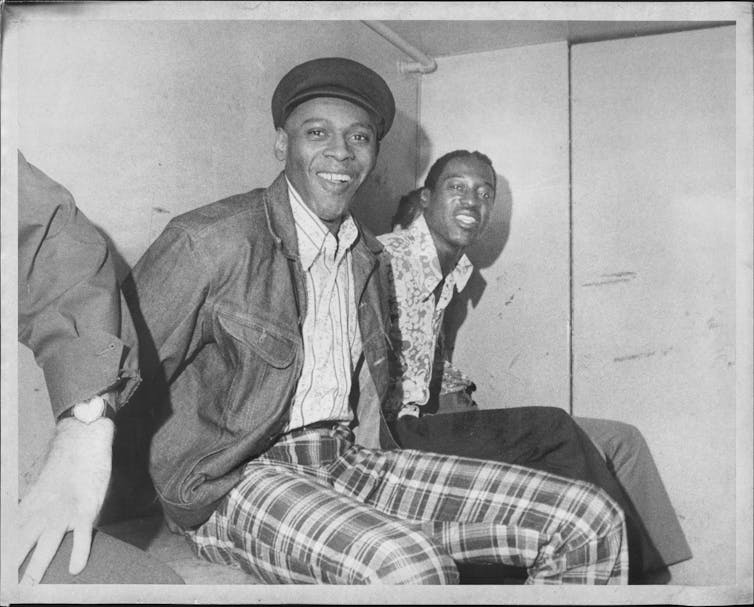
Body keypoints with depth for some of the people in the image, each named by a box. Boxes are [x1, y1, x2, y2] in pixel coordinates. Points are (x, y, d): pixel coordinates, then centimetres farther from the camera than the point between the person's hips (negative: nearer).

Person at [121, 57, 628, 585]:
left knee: (593, 523, -7)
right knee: (409, 566, -38)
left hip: (353, 460, 6)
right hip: (236, 480, -5)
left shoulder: (371, 258, 14)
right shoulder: (209, 239, -8)